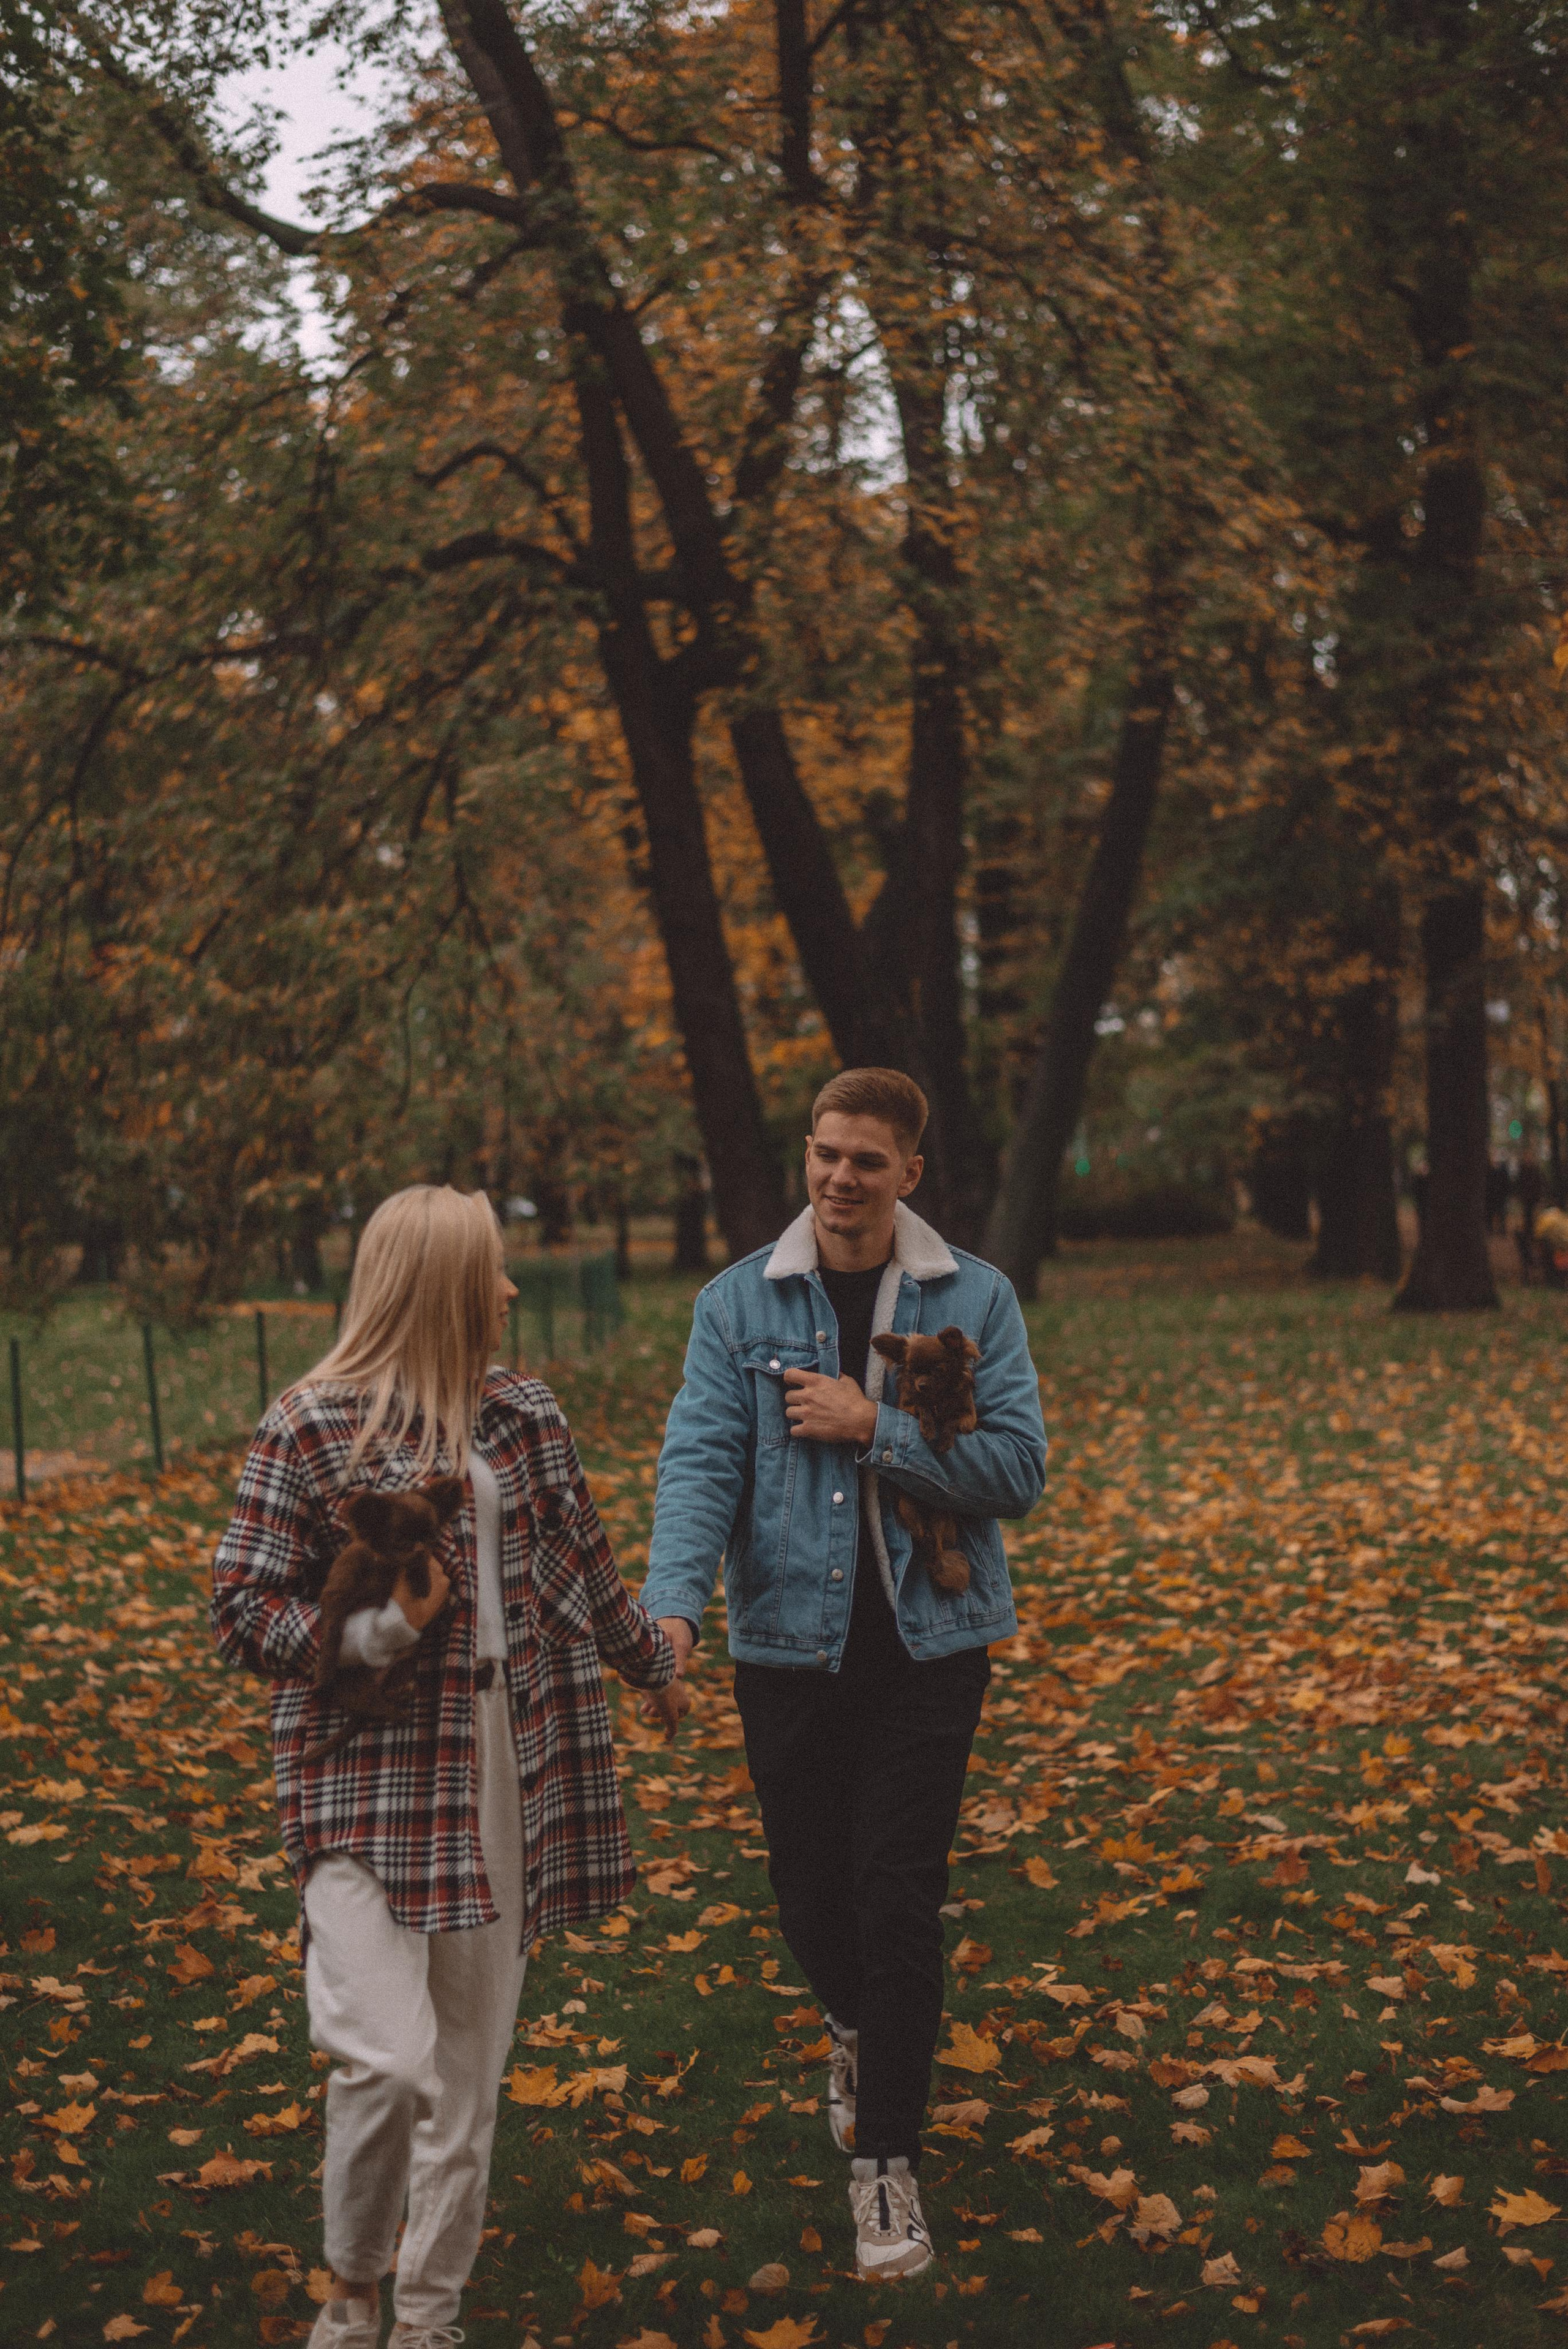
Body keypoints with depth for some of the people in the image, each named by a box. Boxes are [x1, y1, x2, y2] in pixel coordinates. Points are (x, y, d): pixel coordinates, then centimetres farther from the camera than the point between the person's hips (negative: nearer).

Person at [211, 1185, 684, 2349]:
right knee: (390, 2057, -13)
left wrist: (657, 1665, 34)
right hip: (370, 1770, -5)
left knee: (471, 2060, 9)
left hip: (510, 1763, 5)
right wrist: (378, 1631, -19)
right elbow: (242, 1612, -6)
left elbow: (588, 1569, 24)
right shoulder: (312, 1427, -6)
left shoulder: (525, 1415, 10)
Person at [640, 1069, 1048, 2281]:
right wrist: (673, 1603, -24)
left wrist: (874, 1428, -16)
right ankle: (858, 2027, 46)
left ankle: (888, 2159, 10)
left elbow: (1017, 1469, -7)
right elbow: (700, 1459, -8)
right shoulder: (740, 1302, 0)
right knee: (811, 1891, 12)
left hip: (929, 1640, -1)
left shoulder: (974, 1299, -2)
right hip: (789, 1640, 2)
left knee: (900, 1894, -4)